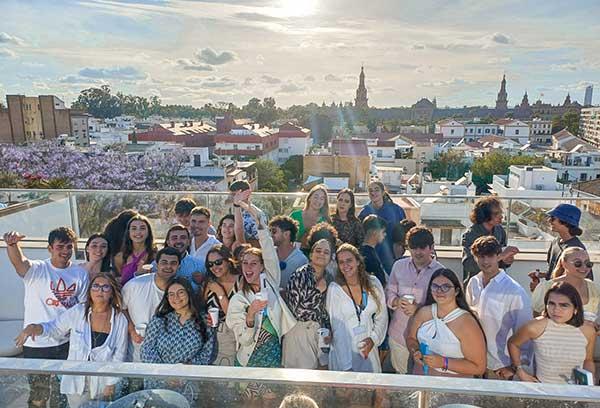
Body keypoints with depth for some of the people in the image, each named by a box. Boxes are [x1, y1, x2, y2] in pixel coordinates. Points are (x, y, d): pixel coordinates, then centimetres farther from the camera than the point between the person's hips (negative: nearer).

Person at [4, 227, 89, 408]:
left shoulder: (81, 274, 0)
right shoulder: (37, 270, -8)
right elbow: (19, 261, -30)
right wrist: (12, 244, -52)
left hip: (67, 343, 2)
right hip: (36, 344, -2)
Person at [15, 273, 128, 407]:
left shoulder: (120, 320, -11)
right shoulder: (77, 312, -10)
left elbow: (119, 355, -5)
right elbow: (55, 328, 3)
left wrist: (111, 383, -4)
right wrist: (34, 327, -16)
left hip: (102, 382, 0)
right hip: (77, 380, 0)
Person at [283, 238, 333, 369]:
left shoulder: (327, 279, 7)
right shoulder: (300, 275, -14)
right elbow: (298, 311, -20)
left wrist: (328, 330, 10)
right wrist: (318, 291, -19)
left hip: (320, 331, 6)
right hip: (300, 332, -6)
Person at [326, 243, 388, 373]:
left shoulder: (373, 283, -6)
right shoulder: (334, 289, -14)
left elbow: (382, 316, 5)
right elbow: (337, 327, -14)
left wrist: (374, 338, -7)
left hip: (369, 347, 3)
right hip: (343, 349, -3)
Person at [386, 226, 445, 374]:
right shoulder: (399, 266, 0)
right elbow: (389, 291, 6)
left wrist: (419, 309, -25)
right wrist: (396, 301, -16)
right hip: (398, 334, 3)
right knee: (400, 374, 23)